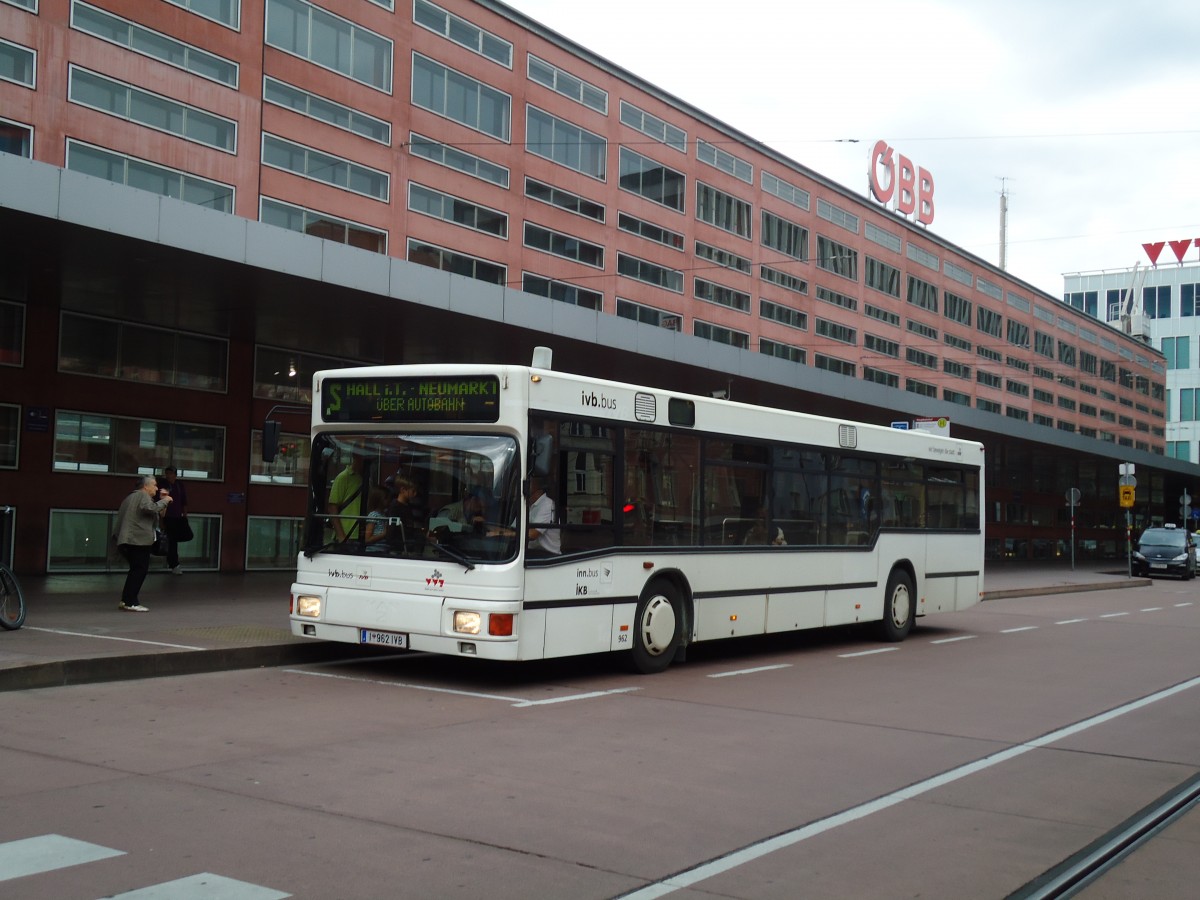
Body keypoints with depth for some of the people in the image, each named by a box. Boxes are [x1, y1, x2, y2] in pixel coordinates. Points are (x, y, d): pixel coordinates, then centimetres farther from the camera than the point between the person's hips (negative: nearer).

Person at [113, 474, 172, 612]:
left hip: (125, 540, 10)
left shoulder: (130, 497, 24)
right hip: (139, 540, -10)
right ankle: (131, 603, -9)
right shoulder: (143, 496, -6)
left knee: (136, 570, 16)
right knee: (140, 570, -7)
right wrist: (164, 501, -14)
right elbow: (150, 508, -25)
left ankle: (125, 600, 16)